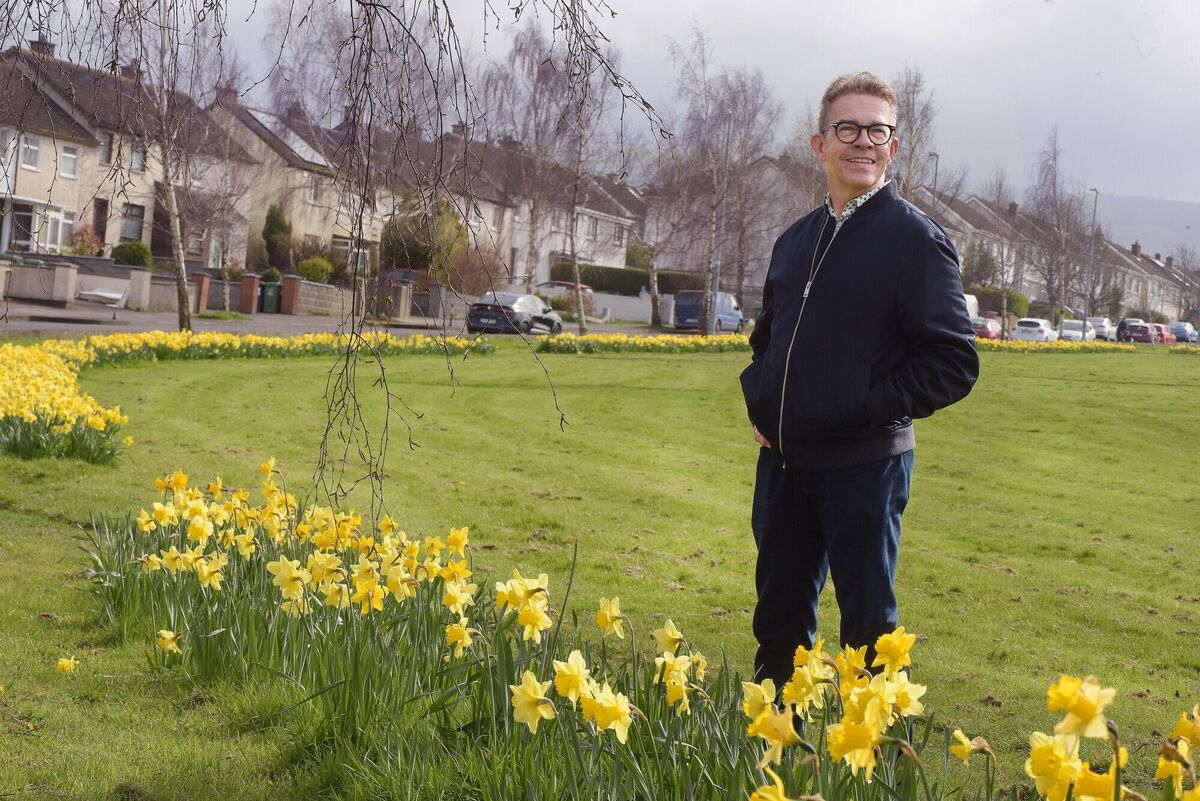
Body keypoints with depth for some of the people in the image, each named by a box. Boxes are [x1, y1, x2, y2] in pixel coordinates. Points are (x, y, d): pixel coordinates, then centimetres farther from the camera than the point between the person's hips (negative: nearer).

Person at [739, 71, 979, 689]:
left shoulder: (915, 238, -8)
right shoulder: (796, 240, 12)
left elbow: (954, 363, -11)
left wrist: (868, 409, -16)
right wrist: (759, 400, 8)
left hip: (865, 466, -6)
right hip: (782, 460, 7)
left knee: (868, 626, 5)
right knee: (779, 621, 17)